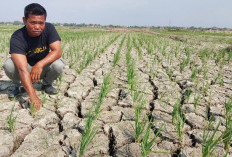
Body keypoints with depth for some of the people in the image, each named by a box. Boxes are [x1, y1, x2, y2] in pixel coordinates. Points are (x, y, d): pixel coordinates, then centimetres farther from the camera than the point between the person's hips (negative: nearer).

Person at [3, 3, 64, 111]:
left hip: (43, 67, 1)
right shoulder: (17, 38, -28)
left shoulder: (49, 28, -18)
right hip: (26, 68, -1)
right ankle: (19, 86, 2)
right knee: (8, 65, -30)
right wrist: (33, 96, -50)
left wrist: (40, 64, -43)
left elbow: (57, 51, -26)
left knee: (58, 65, -30)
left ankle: (47, 84, 2)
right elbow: (22, 69, -39)